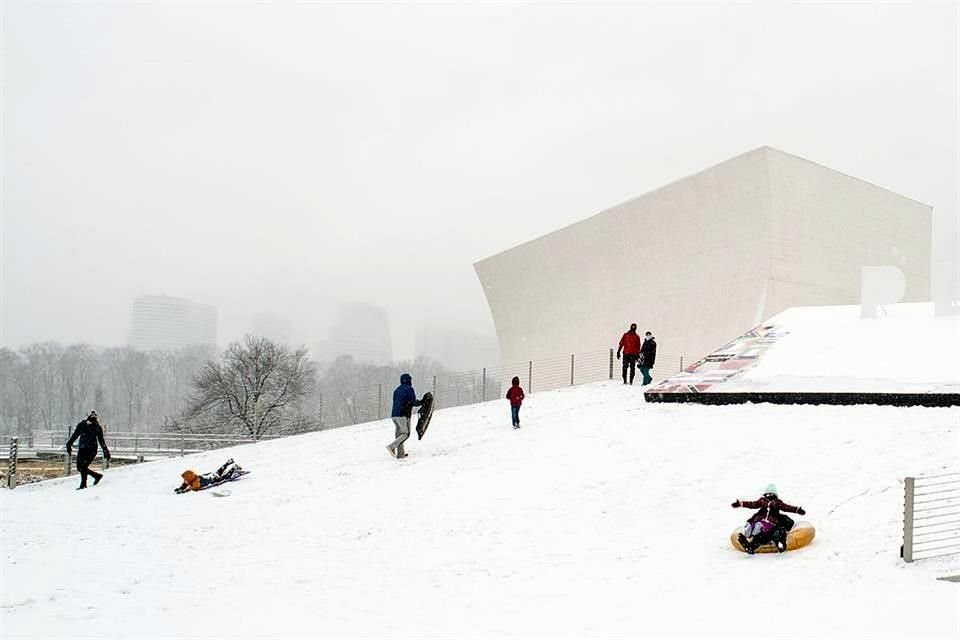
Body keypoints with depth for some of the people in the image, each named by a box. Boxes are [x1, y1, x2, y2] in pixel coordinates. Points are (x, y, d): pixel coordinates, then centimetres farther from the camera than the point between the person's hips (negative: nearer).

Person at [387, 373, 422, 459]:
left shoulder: (397, 390, 18)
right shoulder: (409, 389, -4)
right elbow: (413, 402, -8)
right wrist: (421, 402, 9)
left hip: (394, 414, 8)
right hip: (403, 415, -8)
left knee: (399, 434, 11)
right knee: (405, 433, -3)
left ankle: (400, 453, 7)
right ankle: (392, 446, -19)